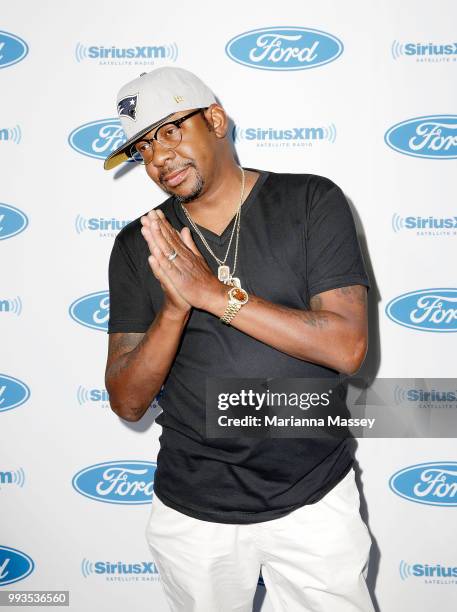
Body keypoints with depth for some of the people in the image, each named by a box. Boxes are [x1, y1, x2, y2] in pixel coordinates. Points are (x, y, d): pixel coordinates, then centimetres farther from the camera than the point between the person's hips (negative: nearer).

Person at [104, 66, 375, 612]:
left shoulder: (312, 202, -8)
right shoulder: (139, 246, -2)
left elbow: (347, 348, -18)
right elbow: (127, 402, -5)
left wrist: (214, 292, -23)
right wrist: (175, 307, -23)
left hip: (313, 498, -1)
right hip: (191, 510, 2)